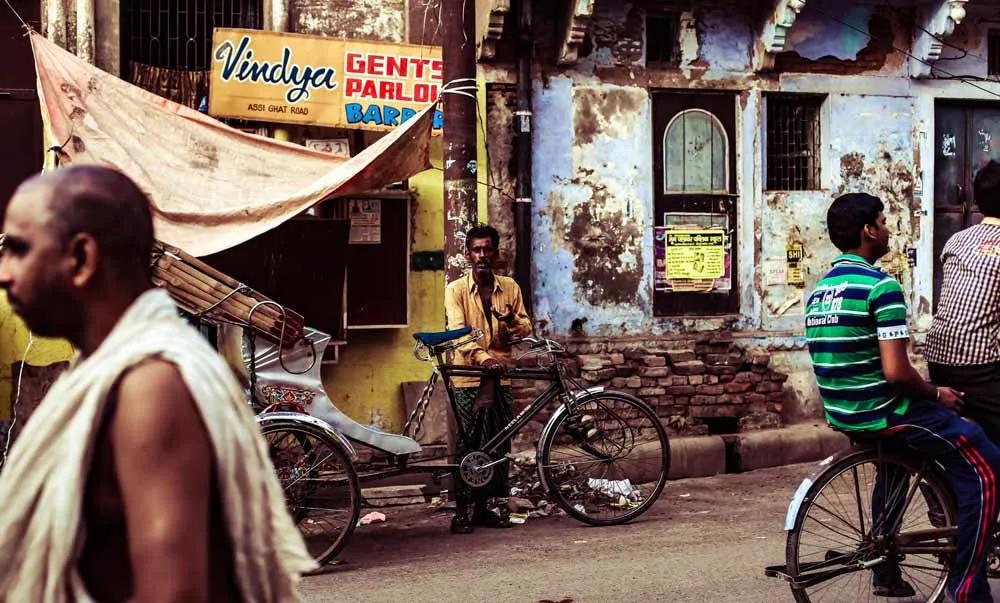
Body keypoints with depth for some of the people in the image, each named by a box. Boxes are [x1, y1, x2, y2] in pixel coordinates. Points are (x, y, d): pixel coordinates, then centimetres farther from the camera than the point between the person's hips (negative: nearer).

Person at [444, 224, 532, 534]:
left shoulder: (510, 288, 10)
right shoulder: (456, 290, -1)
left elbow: (526, 329, 10)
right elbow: (457, 330, -13)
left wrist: (512, 320, -14)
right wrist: (482, 357, -30)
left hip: (500, 376, 4)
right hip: (469, 376, -4)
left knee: (499, 444, 5)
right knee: (467, 444, -4)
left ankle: (484, 507, 15)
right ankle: (462, 510, 2)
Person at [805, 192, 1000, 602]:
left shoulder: (819, 290, 9)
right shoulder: (881, 286, -17)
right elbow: (895, 372, -23)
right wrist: (937, 395, -4)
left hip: (841, 411, 9)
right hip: (880, 411, -9)